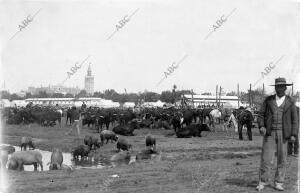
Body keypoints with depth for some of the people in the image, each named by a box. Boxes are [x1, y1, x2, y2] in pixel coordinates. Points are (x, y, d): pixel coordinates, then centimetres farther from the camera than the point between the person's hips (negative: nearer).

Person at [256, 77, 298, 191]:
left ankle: (278, 184, 12)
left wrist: (294, 135, -7)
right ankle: (263, 182, 7)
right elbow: (261, 114, 4)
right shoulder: (268, 100, 5)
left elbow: (294, 119, 2)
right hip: (269, 133, 0)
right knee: (266, 158, -4)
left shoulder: (290, 102, 3)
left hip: (283, 134, 0)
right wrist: (261, 126, -13)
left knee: (282, 159, 2)